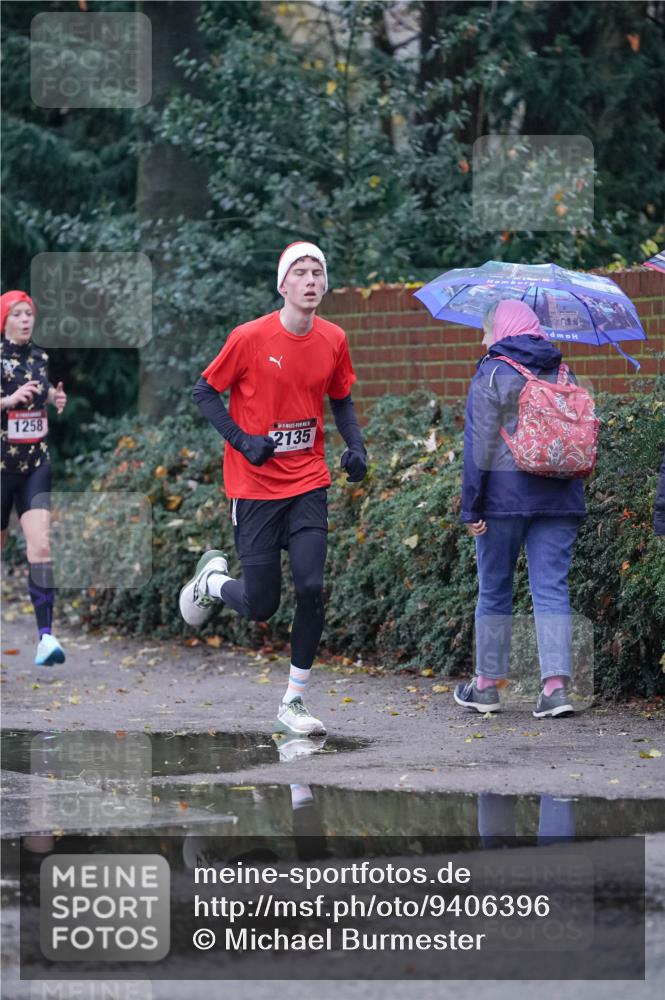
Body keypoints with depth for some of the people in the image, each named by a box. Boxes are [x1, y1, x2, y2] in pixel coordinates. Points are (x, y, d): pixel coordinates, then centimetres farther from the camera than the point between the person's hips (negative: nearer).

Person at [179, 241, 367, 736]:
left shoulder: (333, 339, 0)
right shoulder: (251, 337, -12)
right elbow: (205, 392, -3)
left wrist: (355, 446, -1)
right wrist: (242, 440, -16)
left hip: (309, 484, 3)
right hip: (256, 486, -3)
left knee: (312, 588, -10)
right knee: (261, 606, 0)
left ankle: (294, 703, 3)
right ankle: (212, 579, 37)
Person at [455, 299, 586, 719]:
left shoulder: (492, 374, -5)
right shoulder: (564, 376, 12)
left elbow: (480, 445, -9)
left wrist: (472, 506, -7)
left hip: (505, 494, -4)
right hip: (559, 496, 4)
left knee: (495, 590, 8)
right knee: (551, 588, 1)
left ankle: (487, 686, 16)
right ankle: (558, 685, -12)